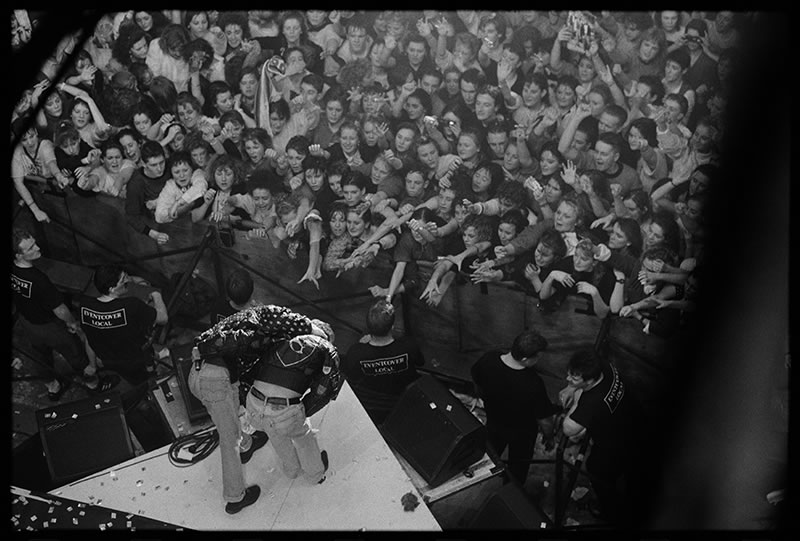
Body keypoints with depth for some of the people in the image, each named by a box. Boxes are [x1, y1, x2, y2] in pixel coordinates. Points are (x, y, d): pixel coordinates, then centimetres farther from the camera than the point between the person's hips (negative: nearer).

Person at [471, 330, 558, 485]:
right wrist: (549, 437, -2)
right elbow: (544, 420, -25)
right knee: (518, 466, 27)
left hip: (493, 422, 4)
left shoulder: (488, 358, -28)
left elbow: (477, 386, -6)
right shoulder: (533, 384, -41)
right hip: (521, 432, -4)